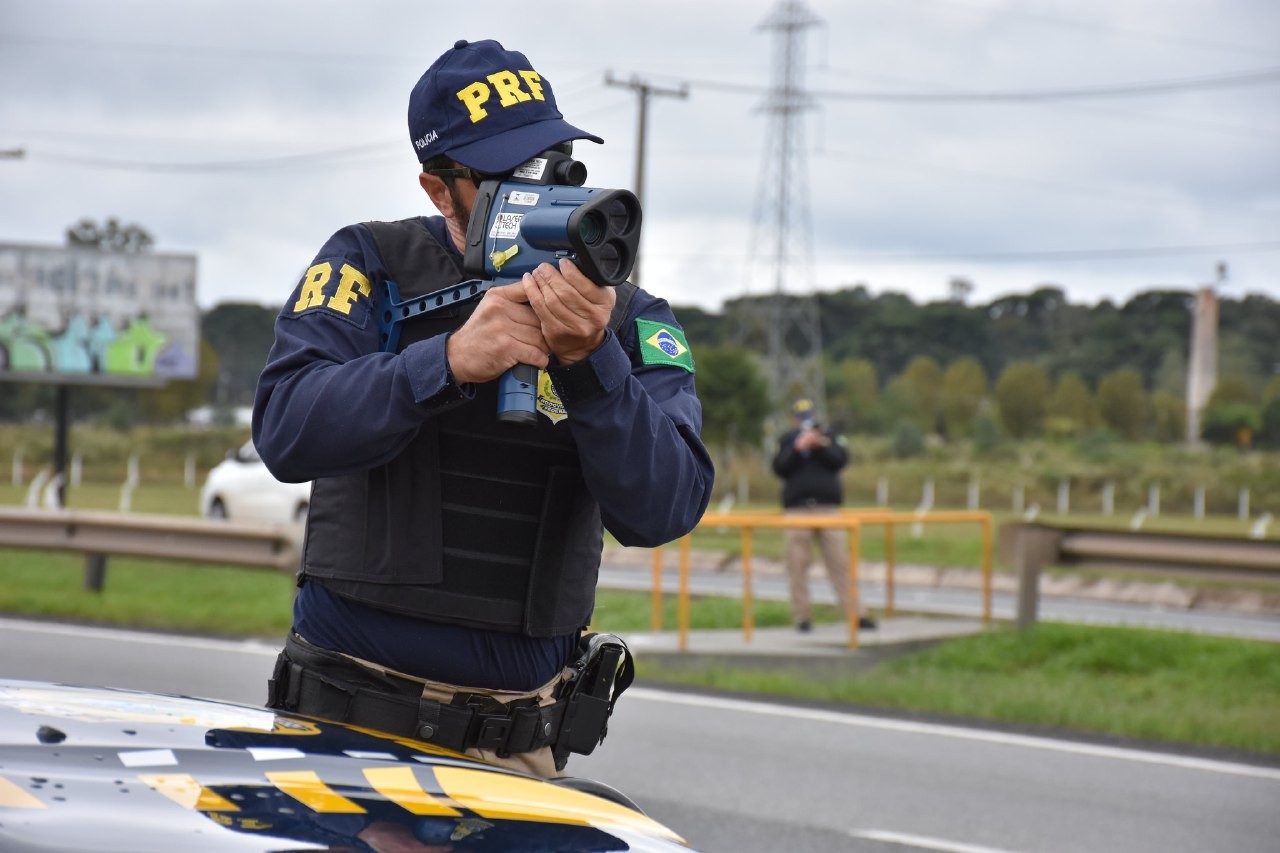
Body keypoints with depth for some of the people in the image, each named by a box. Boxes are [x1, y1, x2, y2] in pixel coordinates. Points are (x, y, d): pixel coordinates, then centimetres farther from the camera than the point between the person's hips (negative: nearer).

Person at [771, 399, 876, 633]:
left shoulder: (830, 437, 12)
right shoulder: (787, 440, 11)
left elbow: (841, 460, -3)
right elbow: (779, 468, -2)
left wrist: (821, 445, -16)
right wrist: (797, 448, -14)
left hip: (829, 508, 0)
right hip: (797, 510, 0)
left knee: (840, 561, -3)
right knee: (798, 565, -3)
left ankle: (855, 613, -3)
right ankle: (802, 616, 2)